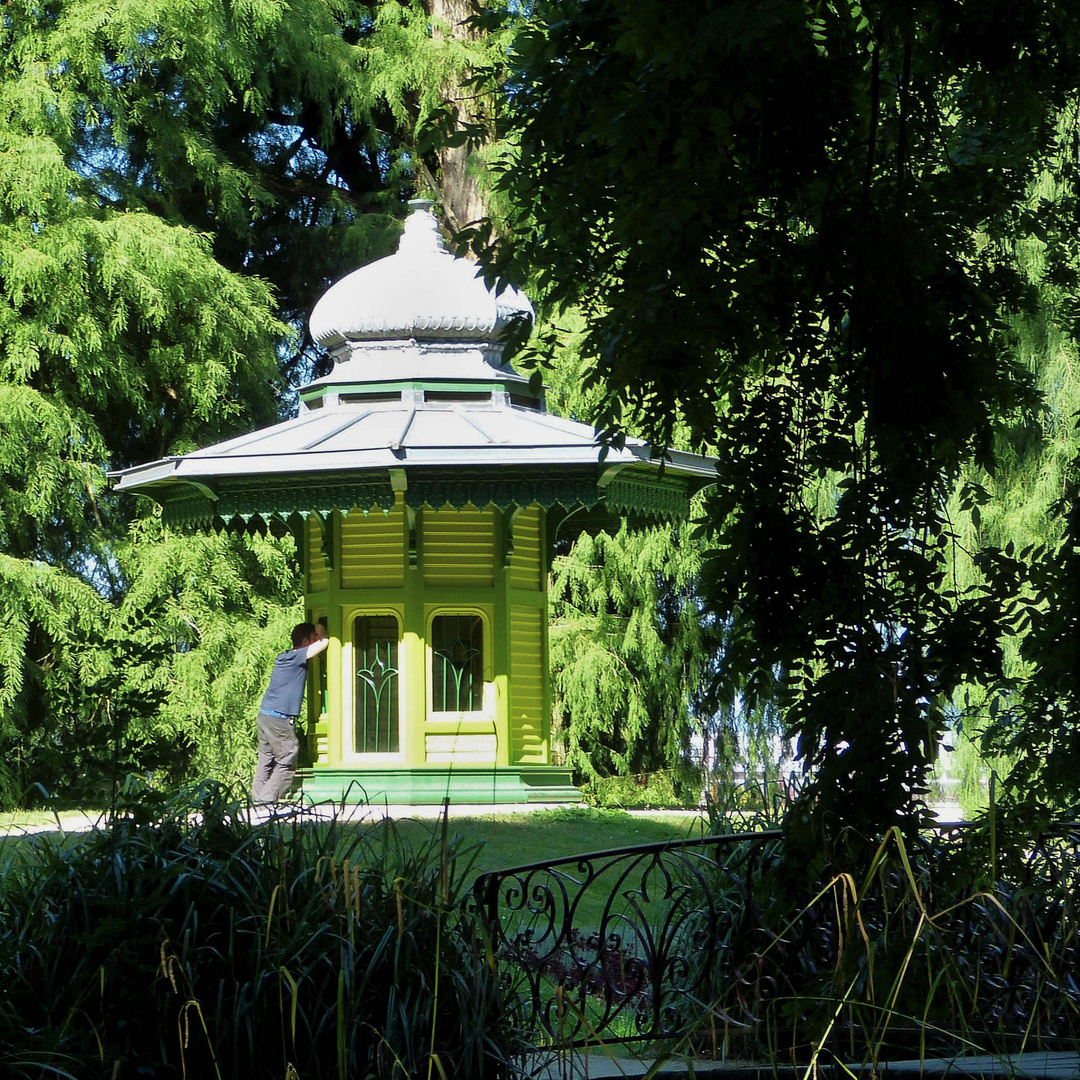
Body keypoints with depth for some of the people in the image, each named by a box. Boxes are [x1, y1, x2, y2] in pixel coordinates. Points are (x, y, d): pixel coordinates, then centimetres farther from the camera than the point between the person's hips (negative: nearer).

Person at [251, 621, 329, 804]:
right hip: (280, 720, -9)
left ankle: (257, 801, 10)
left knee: (266, 761, 10)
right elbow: (323, 643, -18)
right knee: (286, 763, -3)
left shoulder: (283, 657, 16)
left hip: (266, 715, 9)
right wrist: (322, 633, 4)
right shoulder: (296, 657, -11)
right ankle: (266, 802, -7)